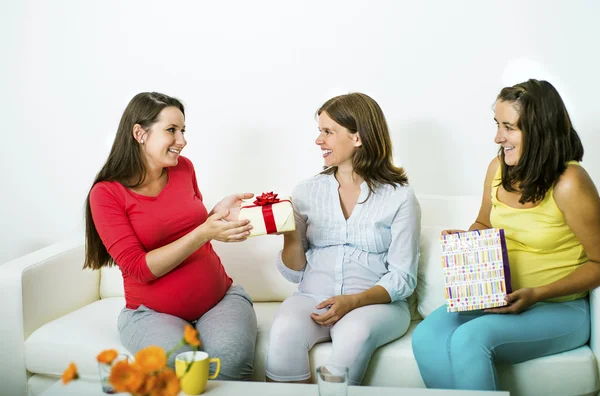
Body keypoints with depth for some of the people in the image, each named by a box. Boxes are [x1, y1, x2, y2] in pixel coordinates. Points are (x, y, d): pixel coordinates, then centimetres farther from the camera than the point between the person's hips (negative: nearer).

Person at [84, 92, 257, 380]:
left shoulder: (183, 168, 4)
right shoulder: (106, 193, -9)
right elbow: (139, 269, -15)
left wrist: (219, 212, -2)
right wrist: (204, 233, -23)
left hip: (220, 296, 3)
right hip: (152, 311, -3)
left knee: (231, 356, -29)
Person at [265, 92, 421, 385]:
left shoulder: (399, 197, -1)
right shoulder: (307, 191, 7)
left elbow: (402, 278, -3)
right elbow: (294, 273, 9)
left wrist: (353, 301, -19)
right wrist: (290, 235, -11)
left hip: (376, 303, -1)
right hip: (312, 298, 2)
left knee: (355, 332, -35)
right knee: (284, 332, -31)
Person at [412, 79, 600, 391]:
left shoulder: (569, 183, -18)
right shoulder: (498, 168, 0)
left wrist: (539, 293, -21)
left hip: (559, 310, -5)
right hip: (498, 299, 5)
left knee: (470, 338, -30)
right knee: (426, 338, -20)